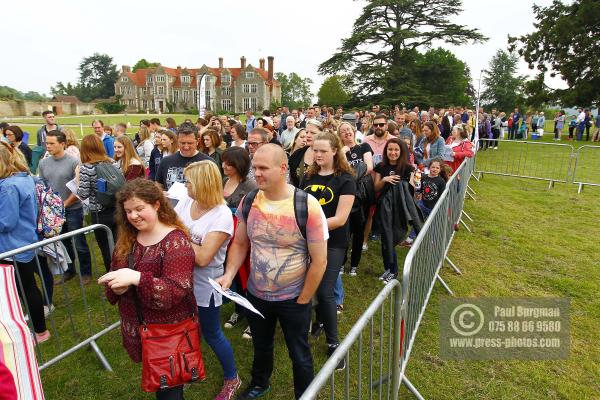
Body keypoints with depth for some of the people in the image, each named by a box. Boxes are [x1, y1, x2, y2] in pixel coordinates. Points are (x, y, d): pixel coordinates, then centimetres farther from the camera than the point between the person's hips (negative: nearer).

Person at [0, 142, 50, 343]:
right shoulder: (26, 178, 4)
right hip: (28, 242, 9)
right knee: (29, 287, 22)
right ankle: (36, 321, 39)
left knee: (26, 290, 7)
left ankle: (40, 331, 23)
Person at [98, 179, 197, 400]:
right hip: (138, 328, 7)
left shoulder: (175, 241, -20)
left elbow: (176, 291, -26)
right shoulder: (127, 238, 2)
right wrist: (116, 287, -12)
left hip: (170, 330, -6)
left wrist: (136, 278, -36)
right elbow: (115, 273, 11)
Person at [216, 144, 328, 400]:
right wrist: (229, 274, -13)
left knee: (299, 354, 19)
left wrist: (302, 301, -11)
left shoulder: (307, 206, -23)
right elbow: (239, 243, 3)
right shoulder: (248, 202, -10)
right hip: (256, 295, 4)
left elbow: (319, 260, -17)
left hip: (293, 299, -4)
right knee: (261, 346, 28)